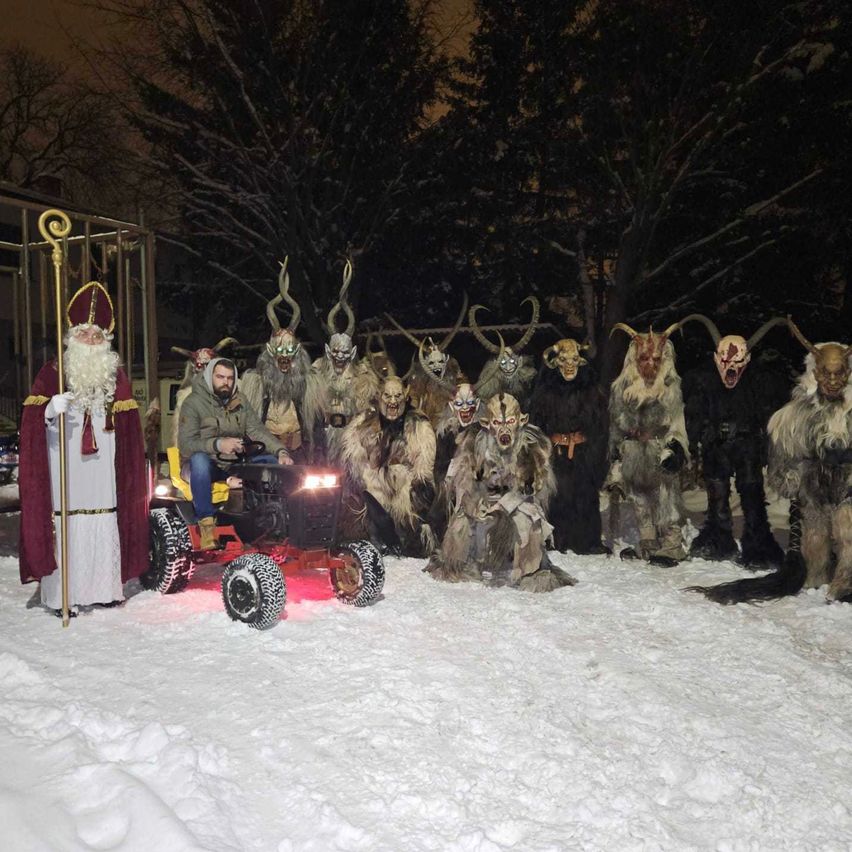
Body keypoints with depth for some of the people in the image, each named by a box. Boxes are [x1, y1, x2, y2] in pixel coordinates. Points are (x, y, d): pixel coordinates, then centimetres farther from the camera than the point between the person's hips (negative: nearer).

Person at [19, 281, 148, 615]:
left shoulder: (115, 375, 13)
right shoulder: (52, 372, 4)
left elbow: (127, 424, 13)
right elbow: (32, 415, -4)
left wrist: (127, 464, 9)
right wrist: (52, 407, -26)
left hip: (102, 465, 3)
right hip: (65, 465, -3)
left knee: (104, 524, 3)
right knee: (66, 524, -6)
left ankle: (104, 588, 13)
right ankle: (62, 595, 0)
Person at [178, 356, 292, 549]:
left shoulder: (240, 402, 10)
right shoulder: (194, 403, -6)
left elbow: (258, 430, 0)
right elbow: (185, 444, -17)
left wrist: (281, 451, -18)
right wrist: (217, 445, -33)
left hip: (235, 464, 5)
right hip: (206, 464, -5)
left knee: (273, 461, -14)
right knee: (199, 459, -39)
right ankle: (206, 522, -33)